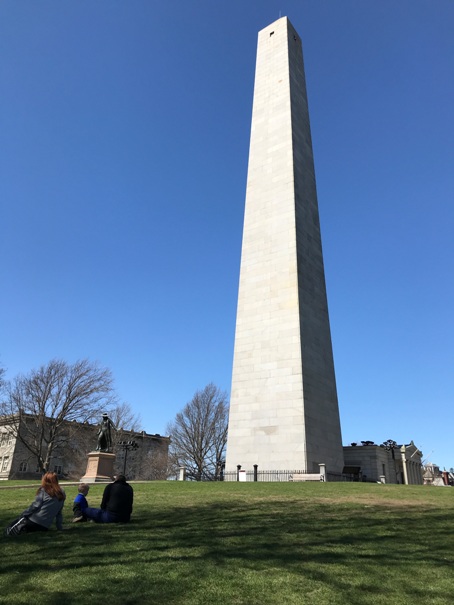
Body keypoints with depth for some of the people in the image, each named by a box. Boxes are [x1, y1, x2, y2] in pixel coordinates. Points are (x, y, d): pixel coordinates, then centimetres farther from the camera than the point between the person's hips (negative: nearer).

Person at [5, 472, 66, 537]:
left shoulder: (44, 490, -2)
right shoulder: (61, 495, 11)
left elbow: (35, 505, -8)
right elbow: (59, 513, 14)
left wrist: (23, 514, 5)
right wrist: (60, 527, 21)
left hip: (35, 520, -5)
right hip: (45, 526, 5)